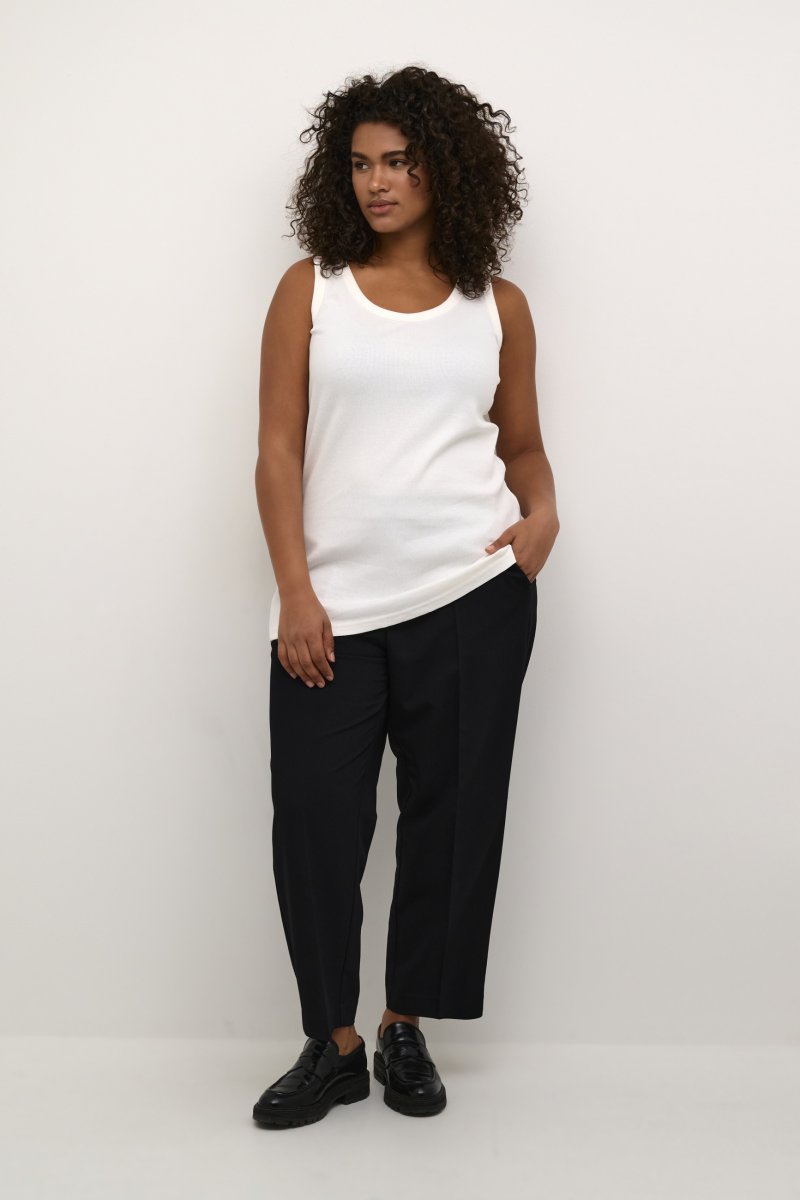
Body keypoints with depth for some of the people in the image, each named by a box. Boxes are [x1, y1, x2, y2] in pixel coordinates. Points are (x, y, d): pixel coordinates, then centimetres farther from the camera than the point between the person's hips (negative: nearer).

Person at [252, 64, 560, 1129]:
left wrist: (542, 510, -4)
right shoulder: (310, 289, 7)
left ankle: (407, 1031, 24)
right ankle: (334, 1045, 17)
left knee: (453, 814, 6)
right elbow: (280, 448, 2)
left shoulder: (498, 307, 9)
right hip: (333, 606, 0)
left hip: (472, 597, 1)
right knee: (314, 820, -1)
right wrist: (294, 590, -7)